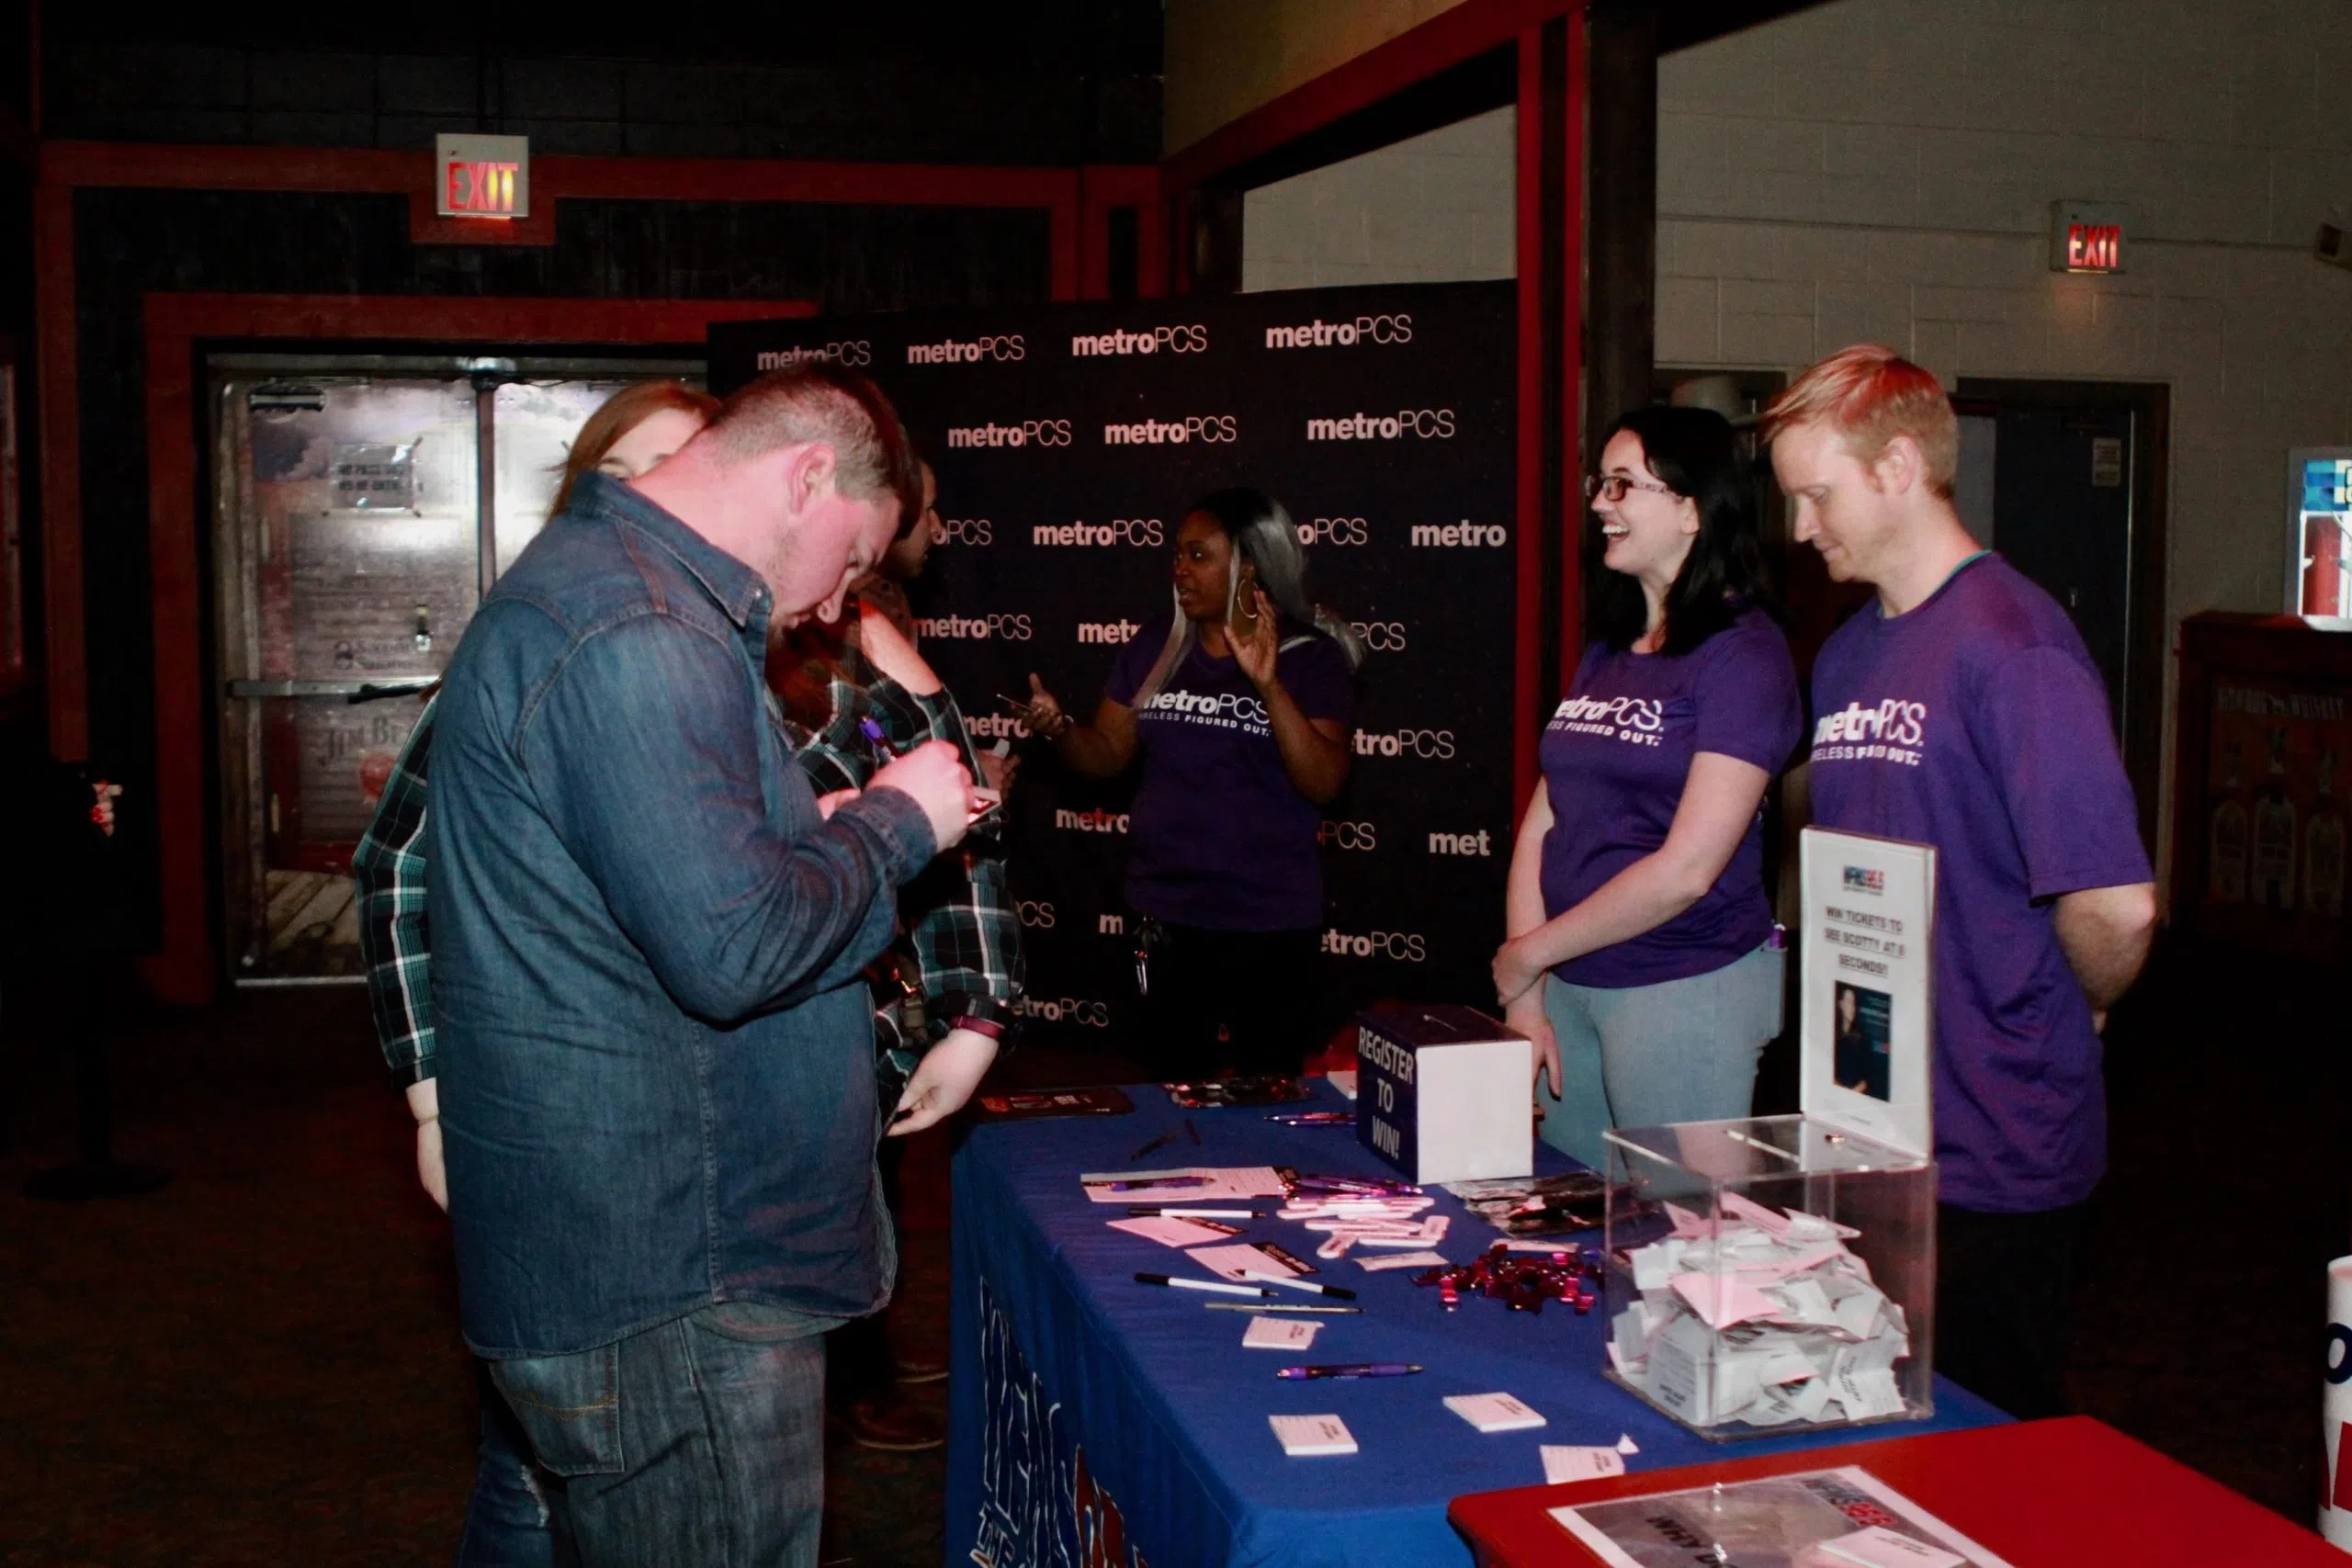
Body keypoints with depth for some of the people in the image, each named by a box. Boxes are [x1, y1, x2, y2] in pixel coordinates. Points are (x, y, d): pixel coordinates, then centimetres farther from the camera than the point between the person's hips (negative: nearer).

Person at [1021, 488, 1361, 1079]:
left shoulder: (1310, 657, -7)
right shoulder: (1155, 648, 6)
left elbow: (1323, 782, -17)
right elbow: (1108, 753, 9)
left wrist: (1268, 684, -26)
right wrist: (1059, 728, -11)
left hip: (1269, 922, -4)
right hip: (1167, 916, 4)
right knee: (1173, 1084, 15)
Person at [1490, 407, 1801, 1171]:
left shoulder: (1743, 652, -12)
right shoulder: (1607, 650, 12)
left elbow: (1685, 870, -18)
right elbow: (1543, 820, 8)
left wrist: (1527, 954, -8)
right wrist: (1525, 998, 0)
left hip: (1688, 989, -7)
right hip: (1569, 985, 7)